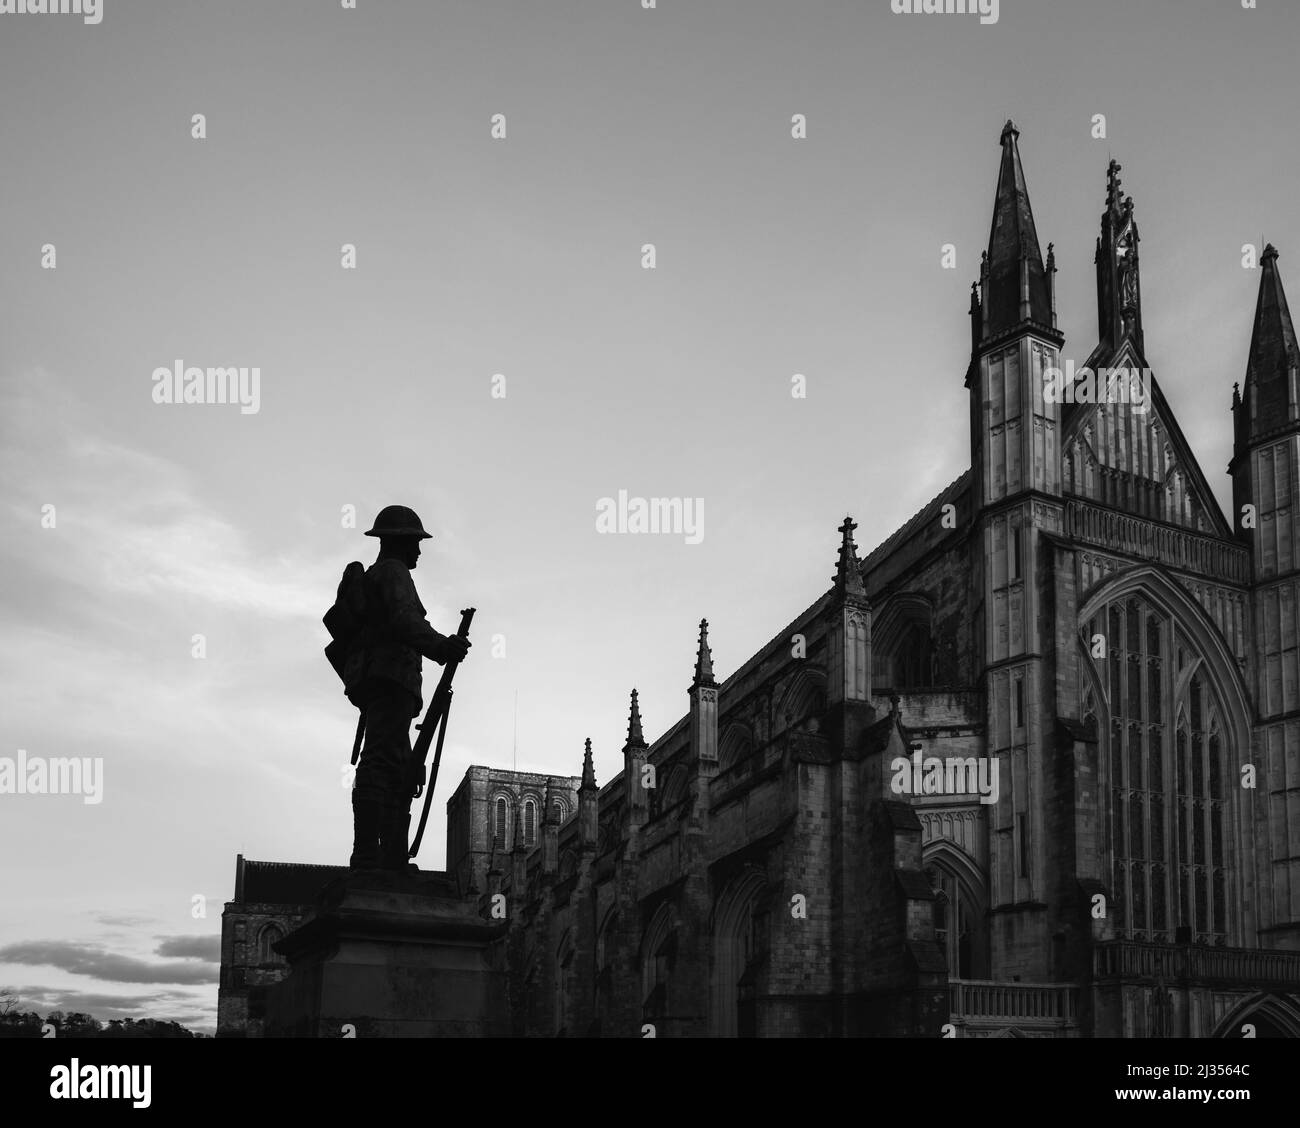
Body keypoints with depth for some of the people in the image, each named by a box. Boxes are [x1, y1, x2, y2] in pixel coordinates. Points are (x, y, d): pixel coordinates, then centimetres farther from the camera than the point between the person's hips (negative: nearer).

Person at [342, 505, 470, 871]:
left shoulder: (370, 577, 30)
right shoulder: (393, 571, 0)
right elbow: (404, 620, -18)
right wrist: (443, 647, -27)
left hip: (370, 677, 11)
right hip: (389, 676, -11)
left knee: (403, 773, 8)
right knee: (382, 761, -20)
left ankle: (393, 859, 3)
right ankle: (366, 856, -29)